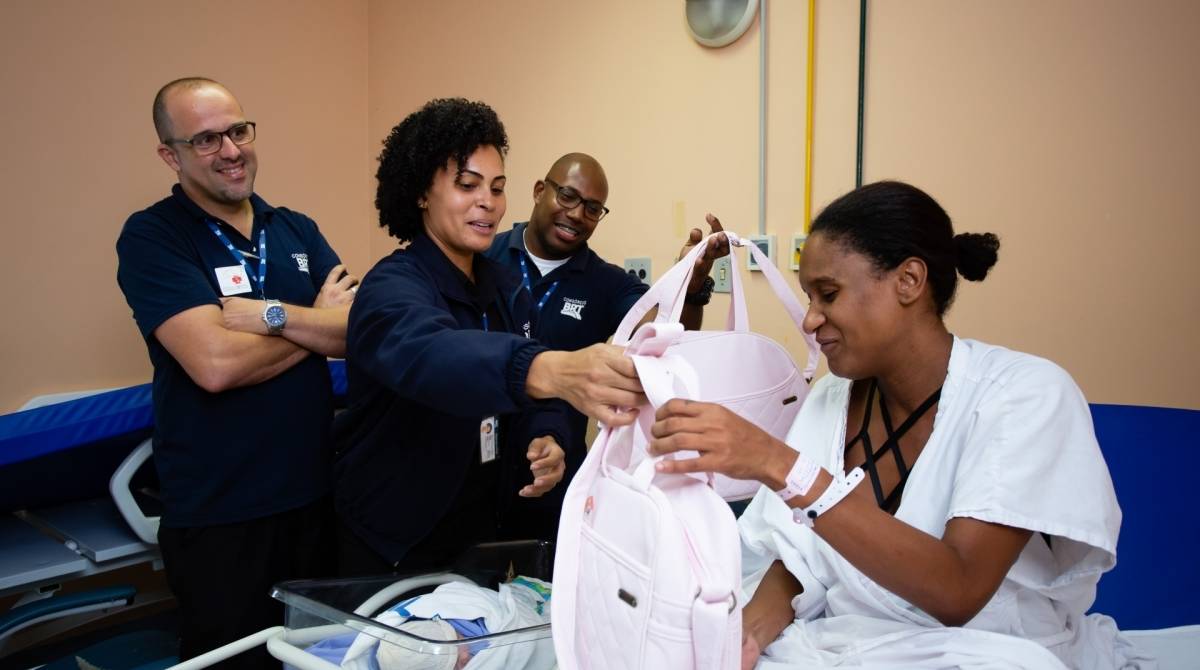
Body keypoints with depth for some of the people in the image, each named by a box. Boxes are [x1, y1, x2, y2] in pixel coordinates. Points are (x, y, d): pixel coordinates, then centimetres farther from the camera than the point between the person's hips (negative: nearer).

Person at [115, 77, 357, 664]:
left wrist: (271, 314, -19)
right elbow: (216, 363, -23)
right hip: (217, 513, -5)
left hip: (316, 494, 5)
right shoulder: (151, 237, -9)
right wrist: (317, 322, -9)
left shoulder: (296, 230, 7)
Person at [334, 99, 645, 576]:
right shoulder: (392, 288, -20)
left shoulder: (505, 290, 4)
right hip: (391, 545, -6)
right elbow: (429, 356, -43)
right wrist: (551, 370, -61)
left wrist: (545, 438, -17)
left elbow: (527, 397, 6)